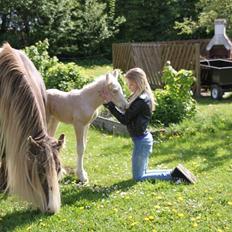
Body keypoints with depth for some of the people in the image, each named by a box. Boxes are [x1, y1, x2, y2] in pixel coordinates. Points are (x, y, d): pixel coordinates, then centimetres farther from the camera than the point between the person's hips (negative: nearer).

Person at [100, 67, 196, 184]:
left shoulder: (141, 100, -23)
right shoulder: (141, 96, 7)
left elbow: (124, 119, -21)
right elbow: (128, 114, 5)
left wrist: (109, 103, -20)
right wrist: (109, 103, -4)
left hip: (141, 140, -10)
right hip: (143, 138, 10)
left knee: (138, 177, 3)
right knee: (142, 173, 20)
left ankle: (173, 174, -1)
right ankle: (174, 173, 14)